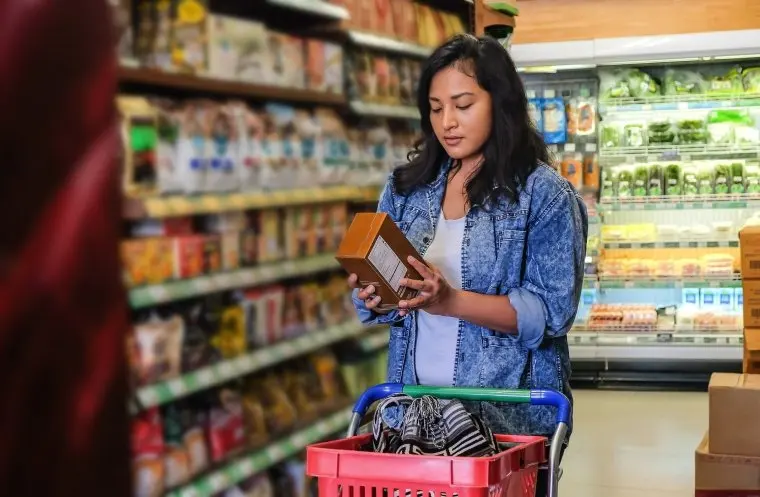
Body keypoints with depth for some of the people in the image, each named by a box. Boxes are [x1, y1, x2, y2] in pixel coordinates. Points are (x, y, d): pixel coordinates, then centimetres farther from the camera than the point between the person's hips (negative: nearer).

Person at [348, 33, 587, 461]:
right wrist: (376, 295, -14)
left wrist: (450, 301, -24)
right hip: (415, 409, 4)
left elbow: (551, 312, -13)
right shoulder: (406, 189, 7)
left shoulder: (545, 194, -7)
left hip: (509, 414, -4)